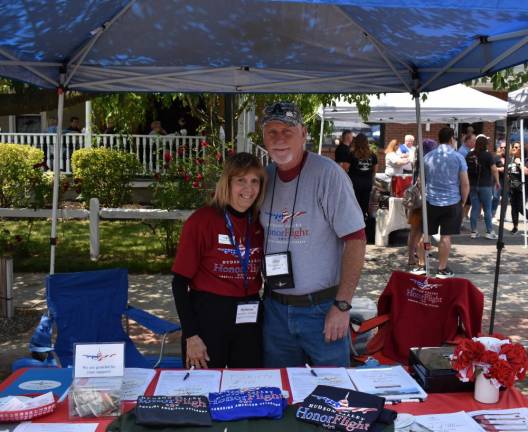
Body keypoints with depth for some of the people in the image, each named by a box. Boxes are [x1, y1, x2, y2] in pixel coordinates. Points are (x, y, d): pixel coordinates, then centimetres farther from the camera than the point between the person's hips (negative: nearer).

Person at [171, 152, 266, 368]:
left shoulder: (260, 225, 4)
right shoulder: (201, 220, -9)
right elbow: (180, 282, -8)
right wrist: (191, 335, -11)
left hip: (249, 320, 4)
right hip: (208, 317, -4)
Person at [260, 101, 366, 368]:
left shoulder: (327, 173, -13)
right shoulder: (264, 177, 4)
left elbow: (356, 239, -15)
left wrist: (342, 305, -18)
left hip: (322, 308, -5)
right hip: (276, 308, 5)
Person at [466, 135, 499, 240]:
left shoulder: (469, 155, 4)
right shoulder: (488, 155, -10)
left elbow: (465, 169, 10)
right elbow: (494, 170, -14)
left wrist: (468, 182, 20)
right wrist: (497, 182, -2)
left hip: (472, 185, 4)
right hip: (485, 186, -4)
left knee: (475, 209, 8)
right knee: (487, 209, 5)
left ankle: (473, 231, 10)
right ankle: (489, 232, 8)